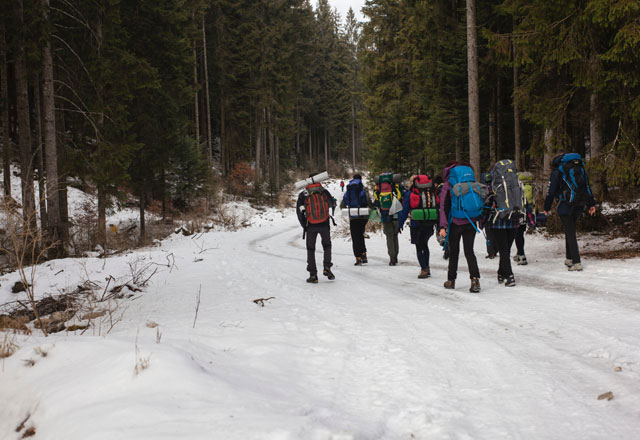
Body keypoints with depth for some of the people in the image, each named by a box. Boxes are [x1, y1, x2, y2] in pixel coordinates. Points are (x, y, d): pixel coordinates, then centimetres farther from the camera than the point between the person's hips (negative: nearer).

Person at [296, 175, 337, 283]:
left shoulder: (303, 195, -2)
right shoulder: (324, 191, 1)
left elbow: (299, 211, -5)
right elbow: (332, 204, 16)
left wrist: (304, 225, 7)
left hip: (311, 226, 0)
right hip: (324, 225, 0)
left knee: (311, 249, 11)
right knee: (327, 246, 20)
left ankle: (313, 275, 7)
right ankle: (327, 267, 2)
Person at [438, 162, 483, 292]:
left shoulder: (448, 185, -2)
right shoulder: (473, 184, 9)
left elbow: (444, 207, -7)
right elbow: (481, 201, 10)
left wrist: (443, 226, -11)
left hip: (455, 223, -3)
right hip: (471, 223, 3)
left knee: (453, 252, 11)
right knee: (469, 251, 5)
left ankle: (451, 280, 18)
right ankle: (475, 279, -12)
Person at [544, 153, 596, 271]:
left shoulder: (557, 172, 0)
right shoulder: (580, 168, 17)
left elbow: (551, 191, -1)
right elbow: (587, 187, 16)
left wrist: (547, 208, 8)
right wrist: (591, 204, 17)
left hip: (565, 206, -6)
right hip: (579, 206, 6)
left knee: (570, 233, -5)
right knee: (570, 231, 19)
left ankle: (577, 263, -11)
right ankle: (569, 259, 23)